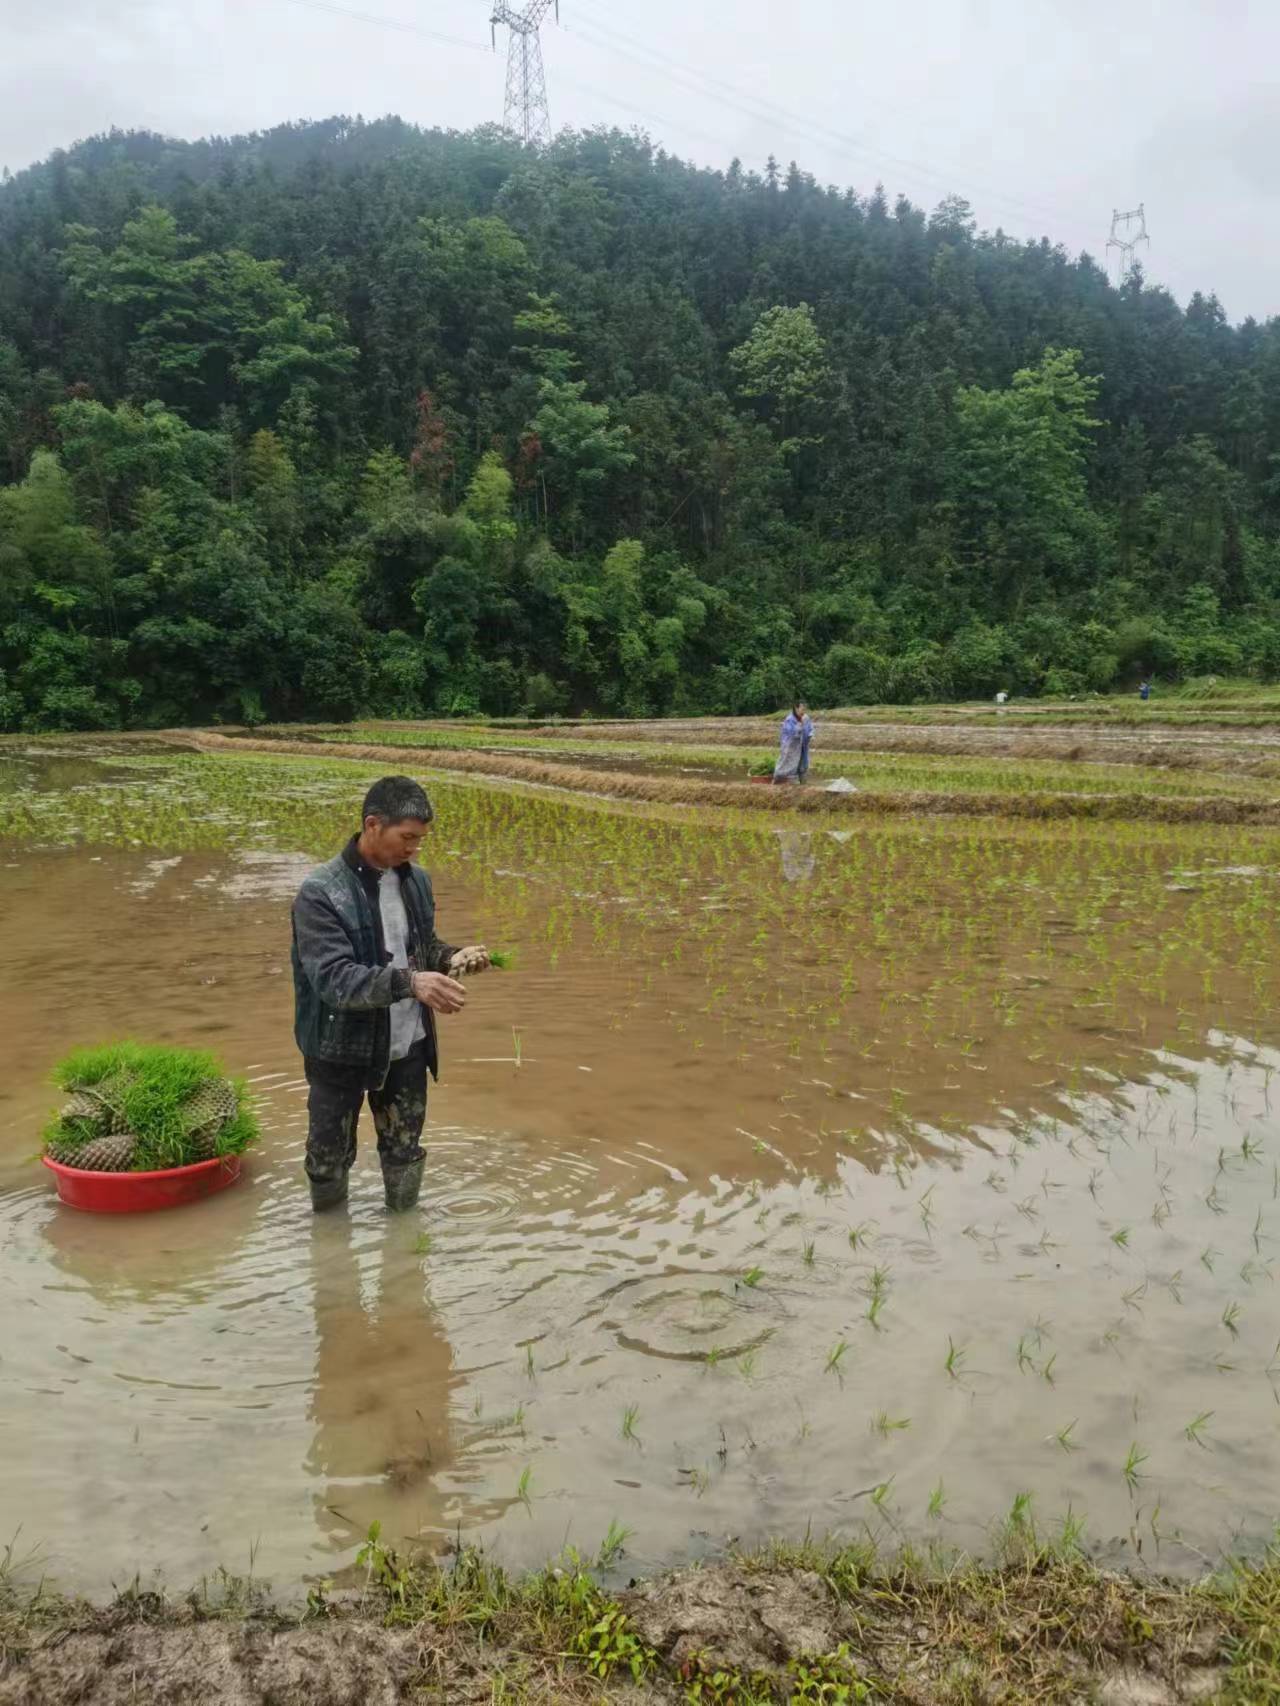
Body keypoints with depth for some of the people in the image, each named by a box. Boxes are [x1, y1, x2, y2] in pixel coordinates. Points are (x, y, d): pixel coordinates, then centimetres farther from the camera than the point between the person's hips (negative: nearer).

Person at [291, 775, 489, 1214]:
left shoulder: (416, 880, 0)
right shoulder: (321, 893, -20)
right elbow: (332, 979, -29)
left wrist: (451, 958, -10)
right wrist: (409, 982, -41)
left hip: (407, 1047, 5)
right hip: (343, 1052, -5)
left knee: (405, 1152, 19)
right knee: (329, 1157, 14)